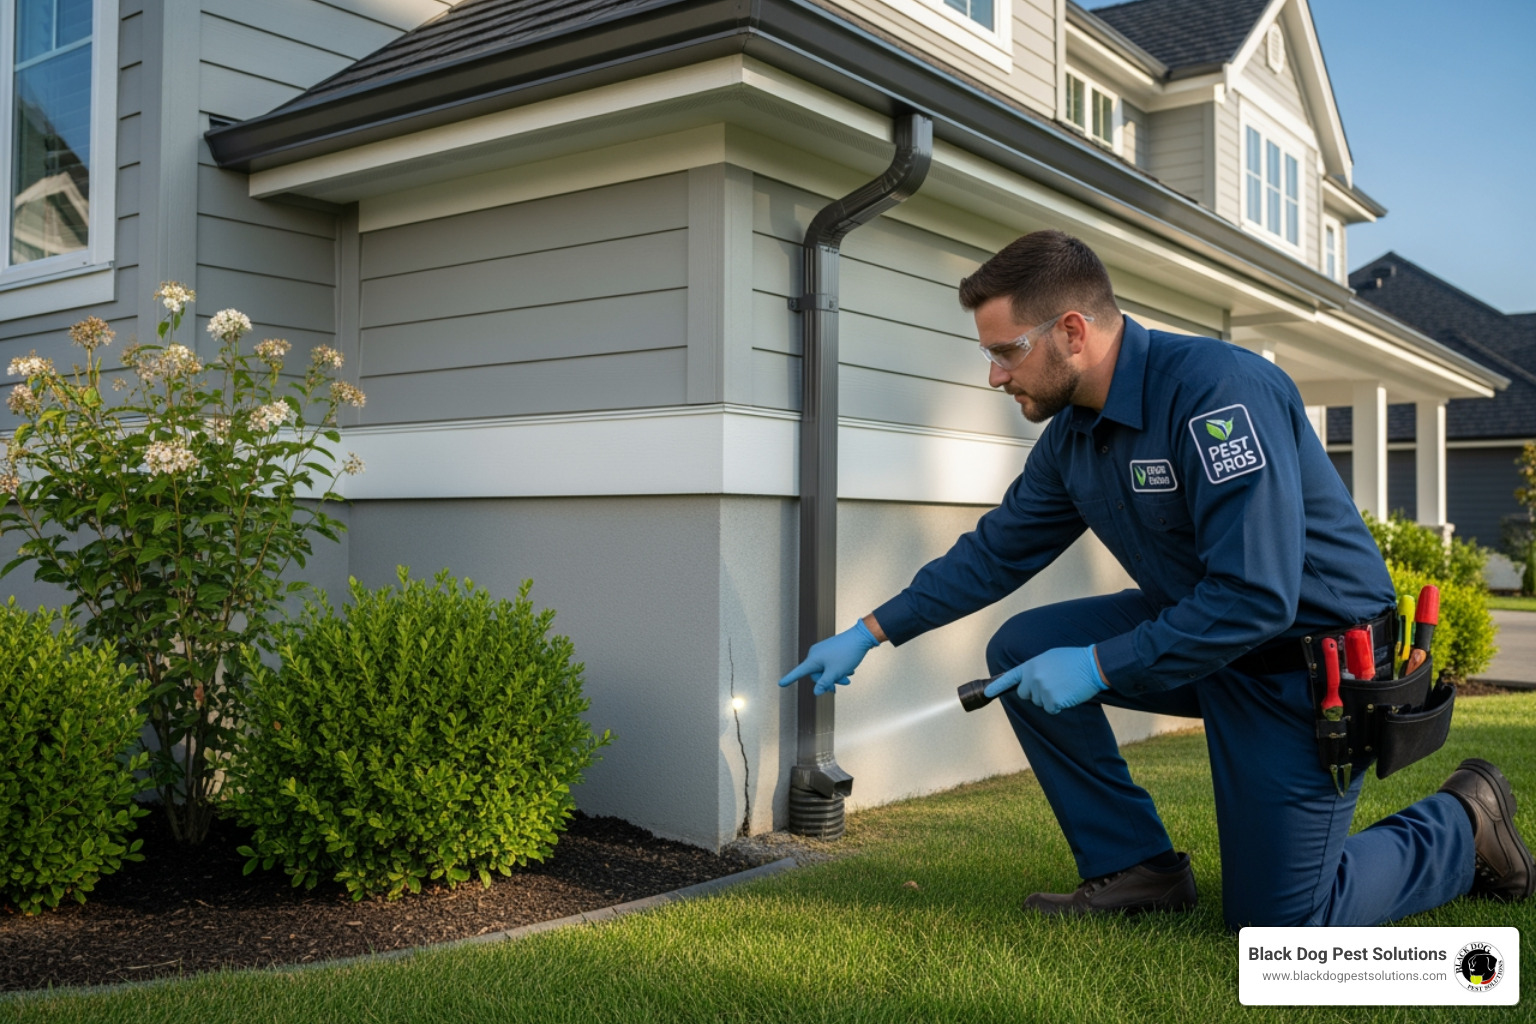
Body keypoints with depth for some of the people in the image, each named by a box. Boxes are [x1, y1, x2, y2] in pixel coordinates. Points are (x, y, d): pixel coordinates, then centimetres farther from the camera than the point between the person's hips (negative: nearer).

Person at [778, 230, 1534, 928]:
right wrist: (869, 633, 7)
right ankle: (1135, 867, 5)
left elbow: (1255, 599, -33)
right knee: (1021, 649, -5)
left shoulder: (1216, 390, -28)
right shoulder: (1071, 433, -1)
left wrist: (1097, 666, -27)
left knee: (1280, 925, -3)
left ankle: (1463, 824, 22)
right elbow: (996, 551, 8)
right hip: (1194, 627, 8)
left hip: (1311, 655, -8)